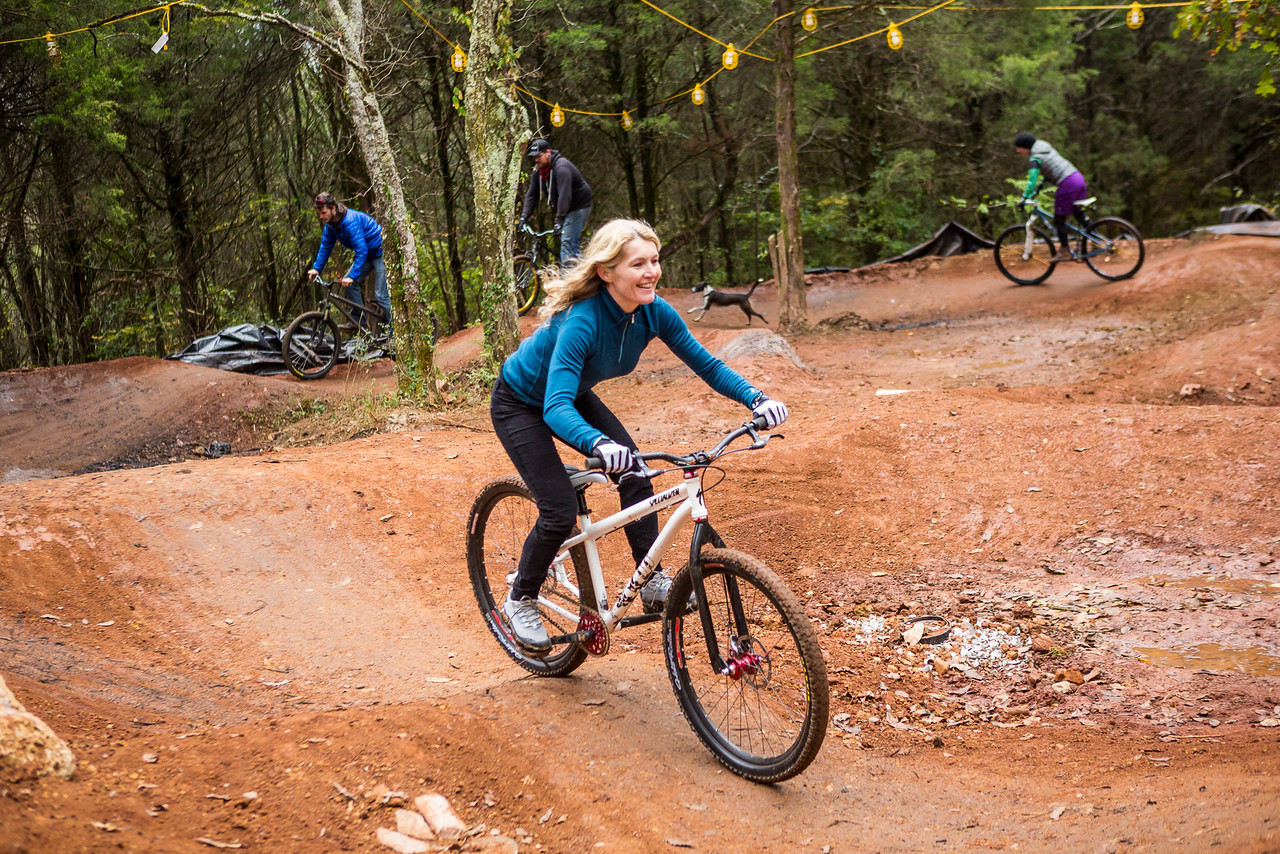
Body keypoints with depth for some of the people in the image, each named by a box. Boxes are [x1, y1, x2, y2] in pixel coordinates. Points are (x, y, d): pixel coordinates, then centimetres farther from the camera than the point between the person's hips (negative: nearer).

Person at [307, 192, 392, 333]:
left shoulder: (351, 221, -31)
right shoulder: (330, 223, -3)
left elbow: (361, 250, -35)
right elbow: (325, 247, 8)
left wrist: (353, 276, -39)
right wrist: (316, 268, -1)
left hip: (380, 252, -9)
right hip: (367, 254, 9)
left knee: (381, 295, -12)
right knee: (348, 283, -3)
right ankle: (359, 320, 6)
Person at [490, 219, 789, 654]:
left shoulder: (654, 312, -20)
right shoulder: (581, 321, -39)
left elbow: (706, 364, -10)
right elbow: (556, 409, -48)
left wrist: (756, 399, -26)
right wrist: (598, 443, -66)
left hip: (572, 396, 6)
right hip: (520, 403, -6)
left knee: (634, 473, -13)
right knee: (561, 511, -14)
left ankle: (654, 585, -2)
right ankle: (521, 599, 10)